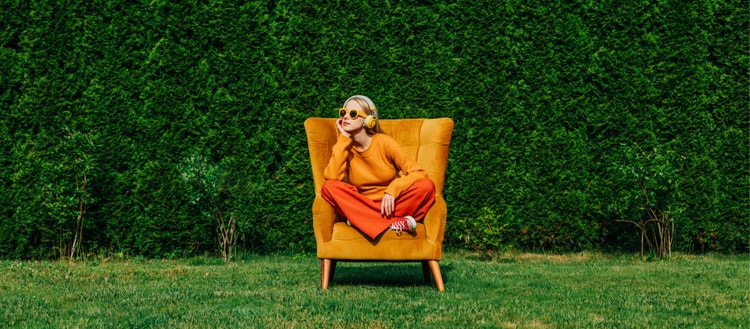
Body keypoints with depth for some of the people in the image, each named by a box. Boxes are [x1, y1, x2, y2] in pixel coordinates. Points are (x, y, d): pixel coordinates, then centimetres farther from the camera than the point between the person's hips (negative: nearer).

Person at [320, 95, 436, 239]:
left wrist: (392, 190, -27)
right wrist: (344, 139, -16)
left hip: (389, 204, -1)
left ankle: (363, 220, -26)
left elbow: (419, 173, -11)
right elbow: (332, 177, -20)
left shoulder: (384, 142, -6)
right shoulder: (345, 146, -1)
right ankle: (393, 223, -29)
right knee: (329, 187, -26)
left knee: (426, 186, -25)